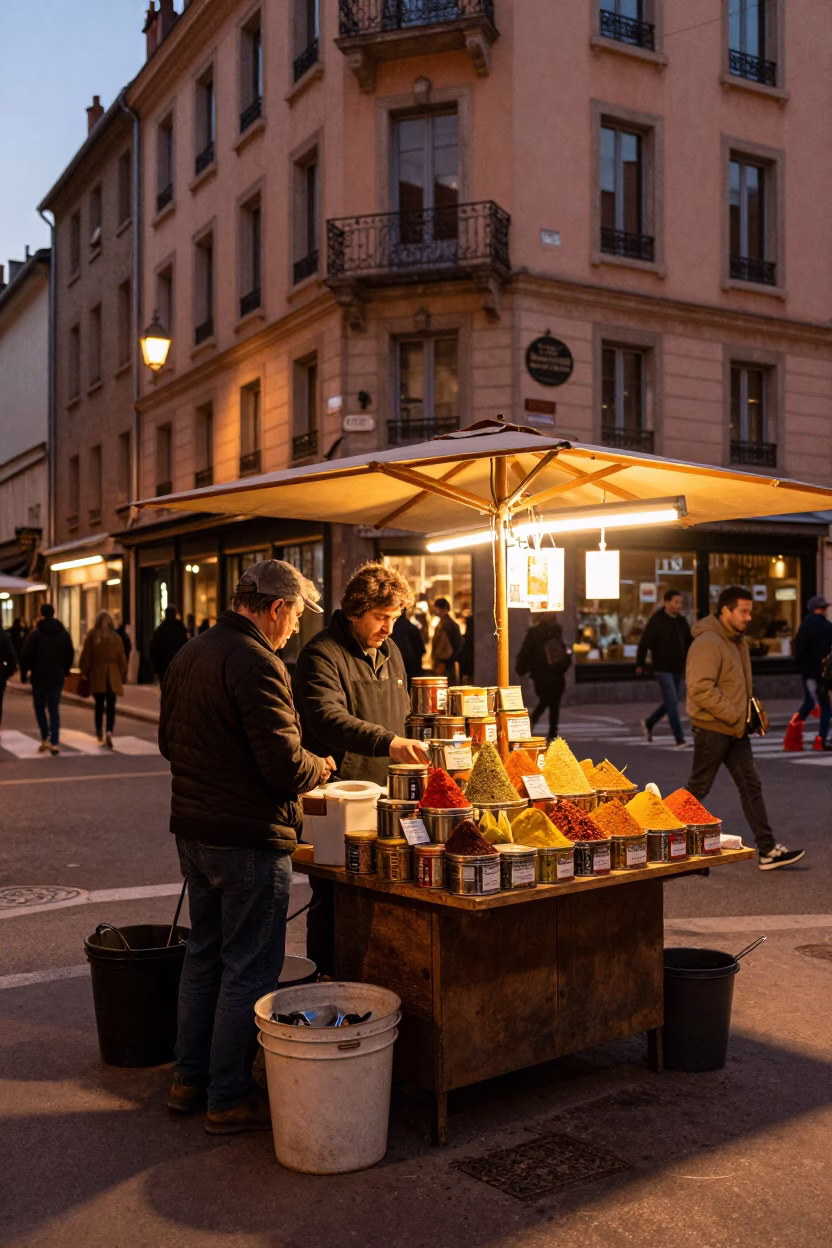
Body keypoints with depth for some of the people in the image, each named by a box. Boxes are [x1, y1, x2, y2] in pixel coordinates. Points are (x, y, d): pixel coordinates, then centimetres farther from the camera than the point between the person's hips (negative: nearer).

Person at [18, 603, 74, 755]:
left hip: (39, 676, -3)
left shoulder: (35, 633, -9)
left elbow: (26, 655, -10)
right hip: (57, 677, 3)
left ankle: (45, 738, -1)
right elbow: (70, 654, 7)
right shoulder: (63, 633, 4)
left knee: (40, 707, 11)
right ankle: (54, 743, 1)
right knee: (54, 710, 6)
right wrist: (65, 670, 18)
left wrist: (24, 673, 0)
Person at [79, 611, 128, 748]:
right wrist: (122, 676, 13)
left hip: (97, 675, 0)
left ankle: (100, 735, 16)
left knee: (99, 705, 10)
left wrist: (84, 673, 6)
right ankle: (109, 732, -19)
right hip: (113, 676, 0)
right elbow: (122, 658, 5)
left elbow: (86, 656, -3)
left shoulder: (92, 635, -2)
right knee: (111, 706, 0)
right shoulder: (116, 637, 2)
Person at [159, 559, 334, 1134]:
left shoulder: (189, 655, 9)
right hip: (249, 839, -9)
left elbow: (169, 741, 18)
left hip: (193, 832, 9)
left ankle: (190, 1079, 31)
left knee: (204, 953, 20)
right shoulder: (257, 664, -20)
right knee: (249, 968, 3)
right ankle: (229, 1098, 14)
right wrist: (319, 767, -3)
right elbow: (285, 765, -23)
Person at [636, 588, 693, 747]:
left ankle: (648, 723, 34)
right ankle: (680, 739, -7)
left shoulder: (682, 621, 9)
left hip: (679, 669, 7)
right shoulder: (656, 621, -11)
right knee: (672, 702, -9)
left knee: (672, 702, 13)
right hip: (663, 669, -7)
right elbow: (644, 643, -9)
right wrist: (640, 664, -6)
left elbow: (689, 643, 13)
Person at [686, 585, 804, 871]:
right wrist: (733, 717, -21)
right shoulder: (708, 643, -19)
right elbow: (700, 689, -27)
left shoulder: (737, 640, 12)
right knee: (698, 789, 2)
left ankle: (767, 850, 10)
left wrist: (750, 709, 10)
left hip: (736, 730, 9)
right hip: (711, 729, -9)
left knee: (751, 785, 7)